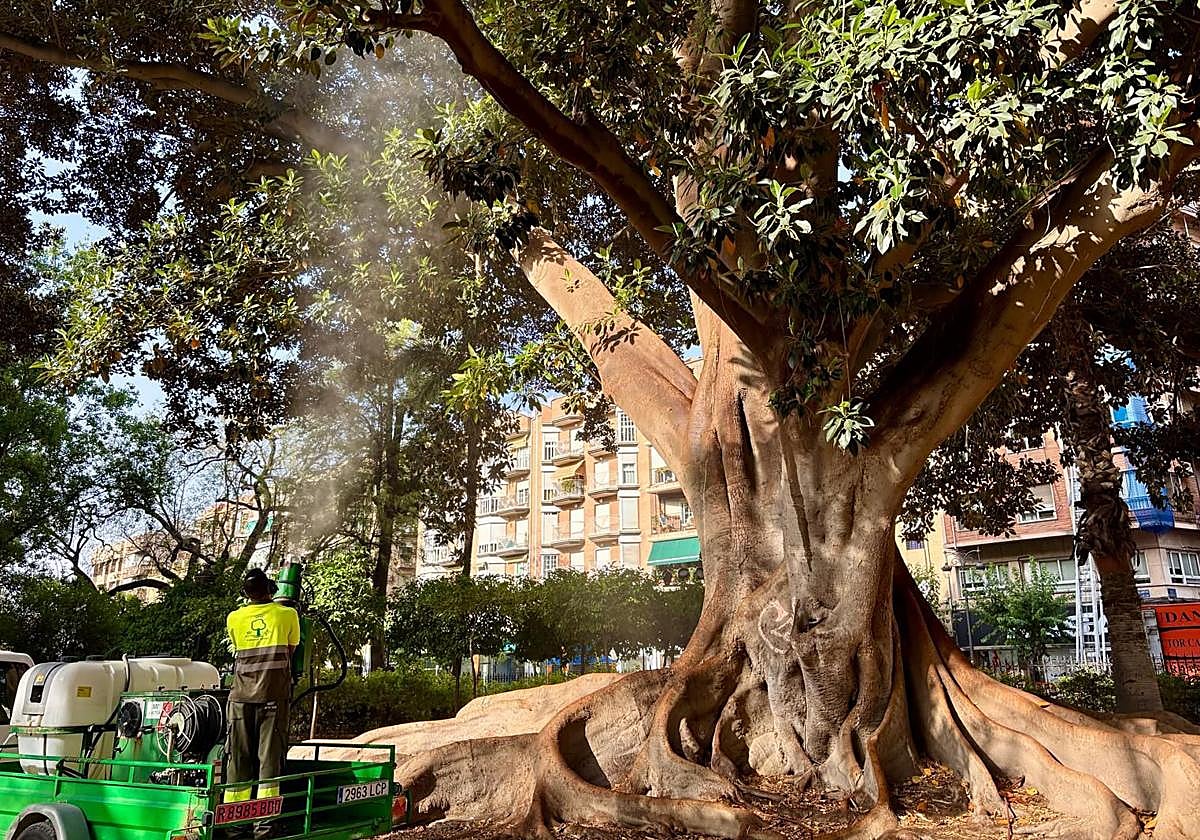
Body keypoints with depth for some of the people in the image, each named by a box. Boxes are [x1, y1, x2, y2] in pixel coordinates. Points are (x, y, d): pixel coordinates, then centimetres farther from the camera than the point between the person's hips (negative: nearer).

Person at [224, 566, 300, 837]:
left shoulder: (234, 619, 9)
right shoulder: (287, 614, 1)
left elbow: (238, 651, 18)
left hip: (241, 695, 3)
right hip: (274, 694, -2)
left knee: (238, 759, 8)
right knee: (269, 758, -1)